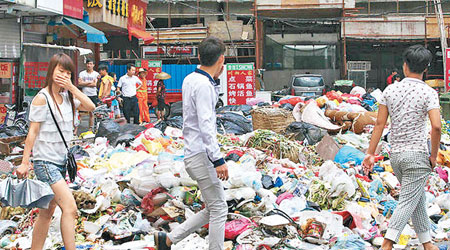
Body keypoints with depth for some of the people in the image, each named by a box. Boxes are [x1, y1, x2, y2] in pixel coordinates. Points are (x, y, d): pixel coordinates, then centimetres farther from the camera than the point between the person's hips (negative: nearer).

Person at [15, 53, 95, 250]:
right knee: (70, 208, -18)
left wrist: (72, 88, -8)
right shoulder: (42, 98, -10)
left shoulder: (67, 96, 10)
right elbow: (32, 132, -10)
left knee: (47, 212, 12)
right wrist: (25, 162, -11)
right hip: (45, 162, -8)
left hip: (61, 162, 8)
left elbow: (90, 107, -1)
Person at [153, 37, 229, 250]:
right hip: (201, 154, -10)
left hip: (193, 154, 10)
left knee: (212, 209, 14)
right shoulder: (204, 85, -17)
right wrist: (218, 159, -23)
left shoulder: (190, 79, 12)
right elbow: (206, 126, -23)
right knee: (219, 209, -3)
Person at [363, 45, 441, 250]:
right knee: (407, 203, -2)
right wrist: (434, 156, -7)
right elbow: (436, 126, -19)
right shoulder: (428, 92, -9)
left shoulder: (390, 90, 3)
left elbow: (380, 123, 3)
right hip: (417, 154, -5)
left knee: (418, 200, 18)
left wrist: (370, 153, 6)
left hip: (396, 155, 5)